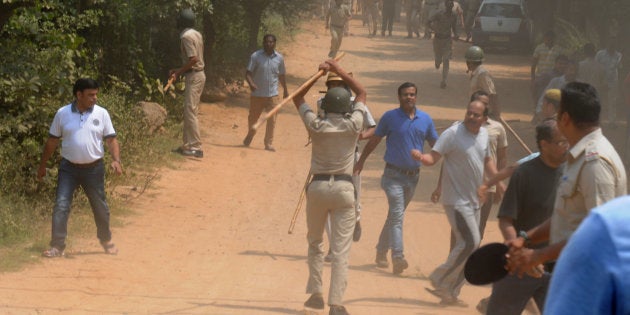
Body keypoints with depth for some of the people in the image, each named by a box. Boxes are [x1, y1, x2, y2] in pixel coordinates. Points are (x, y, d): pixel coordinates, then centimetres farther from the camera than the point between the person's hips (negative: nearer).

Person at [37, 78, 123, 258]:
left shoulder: (102, 114, -2)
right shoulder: (62, 114, -3)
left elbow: (111, 139, -1)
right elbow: (52, 141, 5)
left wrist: (116, 160, -17)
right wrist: (42, 165, 10)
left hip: (94, 168, 1)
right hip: (69, 168, -1)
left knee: (100, 207, 12)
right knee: (61, 206, -8)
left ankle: (106, 241, 32)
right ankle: (57, 246, -7)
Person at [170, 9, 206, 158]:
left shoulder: (186, 36, -15)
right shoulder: (197, 35, 13)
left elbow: (193, 59, -23)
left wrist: (178, 72, -14)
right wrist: (180, 71, 17)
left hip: (193, 77, -10)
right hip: (199, 74, 10)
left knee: (190, 112, -10)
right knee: (189, 112, 14)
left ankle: (196, 147, -13)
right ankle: (188, 145, 18)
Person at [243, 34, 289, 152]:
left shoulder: (279, 58, 3)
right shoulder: (256, 56, -7)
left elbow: (281, 75, 15)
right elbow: (248, 72, -9)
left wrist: (285, 90, 20)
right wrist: (251, 83, -28)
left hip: (272, 94, 1)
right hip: (257, 94, -1)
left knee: (272, 120, -5)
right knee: (253, 118, 13)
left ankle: (269, 143, 3)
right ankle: (250, 135, 41)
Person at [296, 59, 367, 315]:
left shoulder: (316, 126, -4)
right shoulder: (352, 126, -6)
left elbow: (298, 98, 13)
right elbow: (362, 93, 11)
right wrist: (341, 72, 13)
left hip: (317, 186, 1)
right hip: (343, 188, -1)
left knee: (315, 243, 20)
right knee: (341, 249, -2)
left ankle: (315, 294, 18)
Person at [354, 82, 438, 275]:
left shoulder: (425, 119, 4)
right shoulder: (390, 117, -5)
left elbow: (436, 145, 12)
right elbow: (374, 141, 6)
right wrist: (360, 162, 9)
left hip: (413, 176, 4)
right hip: (394, 174, -4)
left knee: (395, 215, 15)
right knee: (397, 215, -15)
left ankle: (381, 253, 27)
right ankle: (398, 258, -22)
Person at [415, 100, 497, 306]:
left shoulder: (484, 134, 8)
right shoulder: (453, 134, -13)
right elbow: (433, 158, -18)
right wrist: (421, 157, -39)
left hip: (474, 201, 8)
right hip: (456, 200, -8)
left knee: (467, 246, 9)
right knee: (470, 242, -17)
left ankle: (450, 293, 18)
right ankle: (440, 280, -4)